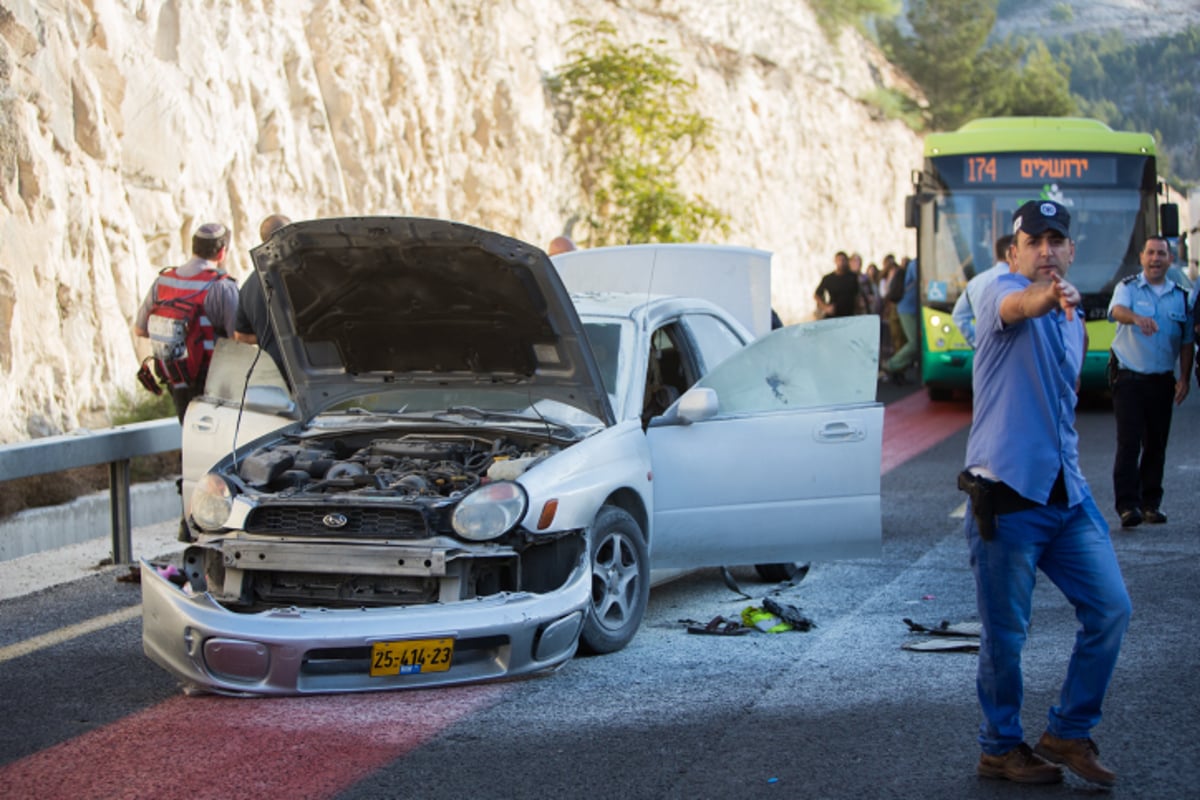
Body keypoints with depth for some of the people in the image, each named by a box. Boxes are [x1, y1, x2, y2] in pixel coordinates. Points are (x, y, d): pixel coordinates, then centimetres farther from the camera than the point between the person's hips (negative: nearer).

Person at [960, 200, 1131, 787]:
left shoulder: (1073, 320, 17)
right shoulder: (1003, 294, -7)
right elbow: (1020, 307, -34)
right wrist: (1050, 296, -55)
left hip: (1066, 494, 7)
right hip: (1005, 497, -7)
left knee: (1111, 608, 3)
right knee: (1005, 634, 1)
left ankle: (1068, 732, 18)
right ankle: (1000, 748, 20)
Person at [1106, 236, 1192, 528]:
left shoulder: (1180, 296, 10)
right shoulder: (1128, 288, 0)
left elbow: (1187, 341, 13)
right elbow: (1117, 310, -23)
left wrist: (1184, 377, 3)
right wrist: (1137, 318, -44)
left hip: (1162, 380, 3)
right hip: (1129, 378, -3)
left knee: (1156, 444, 7)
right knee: (1129, 442, -11)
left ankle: (1151, 502, 17)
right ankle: (1128, 505, -13)